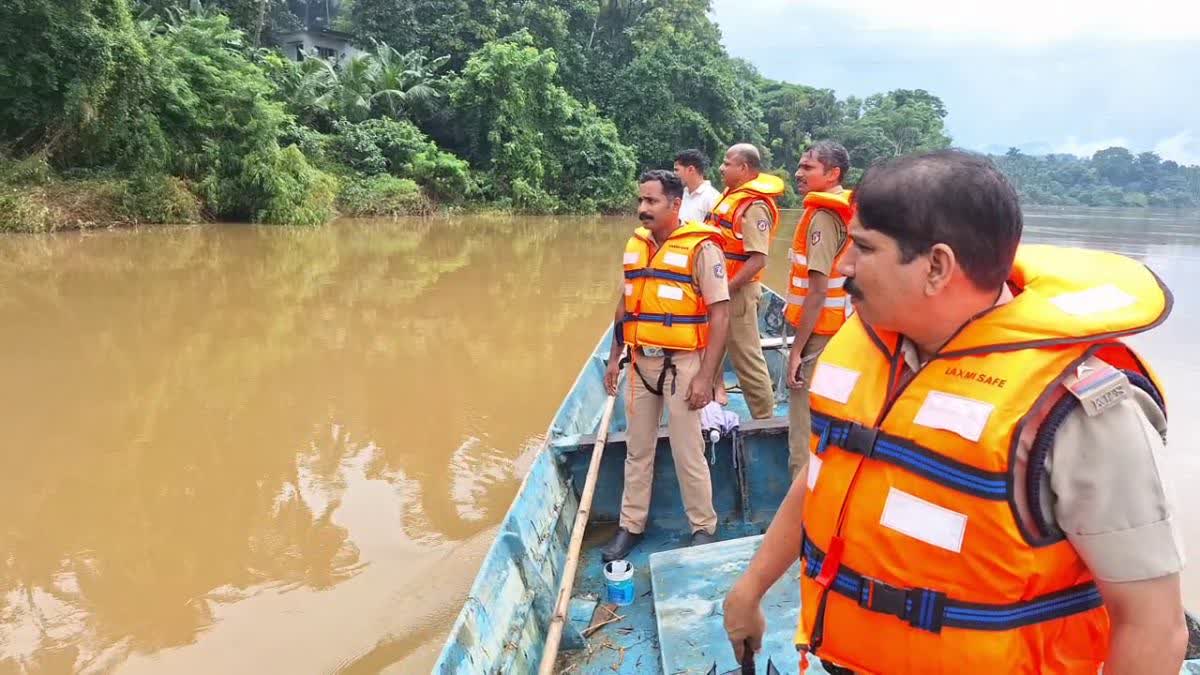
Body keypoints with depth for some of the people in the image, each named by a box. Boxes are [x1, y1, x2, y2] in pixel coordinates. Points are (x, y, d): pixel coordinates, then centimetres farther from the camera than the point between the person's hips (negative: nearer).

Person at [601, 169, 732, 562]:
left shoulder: (701, 247, -14)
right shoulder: (635, 244, 7)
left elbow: (720, 314, -15)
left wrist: (706, 375, -18)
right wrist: (614, 358, 14)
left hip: (681, 363, -6)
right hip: (641, 361, 6)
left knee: (687, 453, 3)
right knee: (637, 449, 15)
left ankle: (704, 527, 22)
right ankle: (631, 525, 28)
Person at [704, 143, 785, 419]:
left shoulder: (754, 206, -19)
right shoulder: (732, 195, 10)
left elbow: (758, 259, -25)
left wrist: (728, 289, -23)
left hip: (737, 290, -9)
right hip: (721, 287, 9)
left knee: (746, 356, -1)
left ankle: (765, 417, 10)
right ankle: (715, 391, 35)